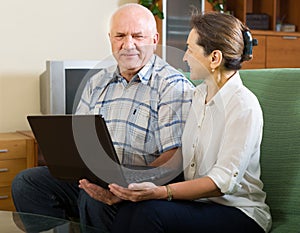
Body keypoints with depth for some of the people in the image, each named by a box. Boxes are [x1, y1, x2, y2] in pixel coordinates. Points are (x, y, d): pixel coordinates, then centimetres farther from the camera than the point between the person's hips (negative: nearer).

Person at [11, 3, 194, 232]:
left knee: (94, 200, -34)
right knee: (26, 182, -7)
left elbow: (175, 157, -15)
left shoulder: (174, 86, -5)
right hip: (91, 180, 7)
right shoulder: (97, 82, 17)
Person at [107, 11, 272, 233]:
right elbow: (180, 157, 11)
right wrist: (143, 182, -5)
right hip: (196, 201, 6)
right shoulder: (199, 94, 10)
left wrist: (161, 192, -30)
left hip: (239, 214, -6)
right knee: (130, 208, -23)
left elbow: (223, 181, -21)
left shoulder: (244, 106, -16)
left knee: (151, 212, -30)